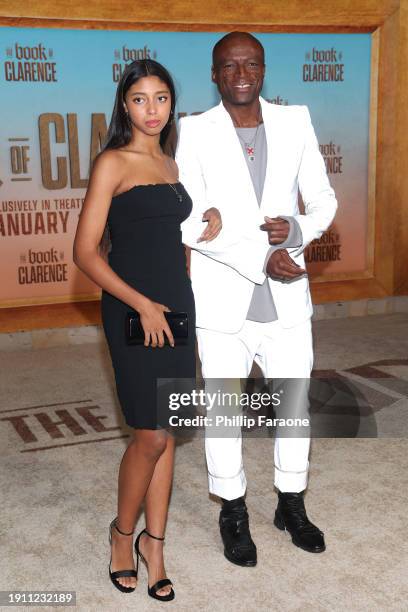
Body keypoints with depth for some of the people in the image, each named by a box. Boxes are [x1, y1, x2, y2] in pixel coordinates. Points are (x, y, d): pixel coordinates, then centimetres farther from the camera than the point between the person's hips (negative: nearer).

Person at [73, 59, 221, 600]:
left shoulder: (172, 165, 15)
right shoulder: (113, 163, -6)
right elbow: (85, 252, -12)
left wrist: (210, 219, 9)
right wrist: (143, 305, -17)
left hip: (177, 304, 7)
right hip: (132, 309, -6)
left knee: (167, 432, 9)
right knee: (151, 434, -5)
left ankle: (154, 542, 23)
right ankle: (123, 531, 21)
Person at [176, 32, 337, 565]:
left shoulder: (296, 123, 3)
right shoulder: (196, 132, -5)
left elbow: (324, 200, 5)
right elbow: (190, 224, -12)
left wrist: (297, 229, -17)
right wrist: (259, 257, -20)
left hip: (286, 298, 3)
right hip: (223, 301, -2)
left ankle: (291, 504, 37)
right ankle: (234, 512, 31)